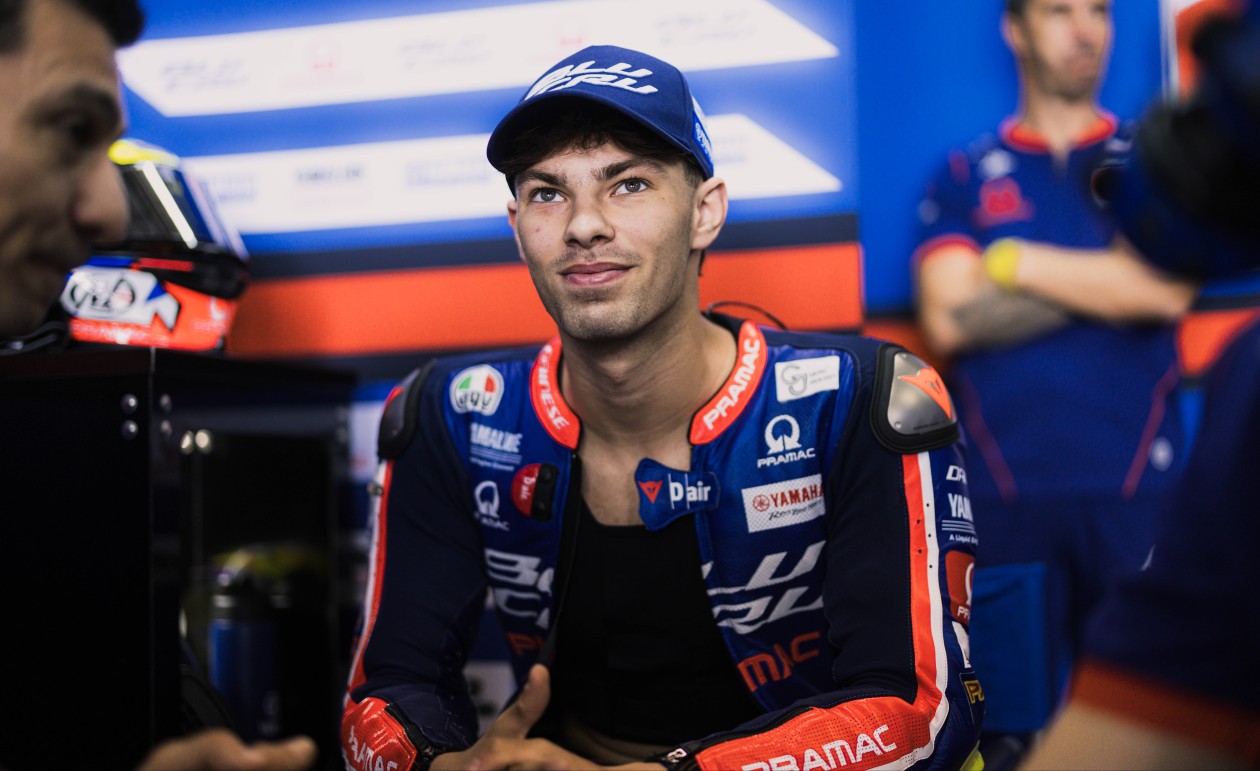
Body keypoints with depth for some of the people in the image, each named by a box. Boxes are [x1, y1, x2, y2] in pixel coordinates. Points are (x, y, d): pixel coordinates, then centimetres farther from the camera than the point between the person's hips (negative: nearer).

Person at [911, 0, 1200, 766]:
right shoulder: (964, 177, 11)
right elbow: (948, 324, -4)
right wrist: (1108, 281, -4)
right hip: (1004, 491, 0)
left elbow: (1168, 290, -7)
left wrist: (1017, 262, -3)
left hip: (1137, 484, 0)